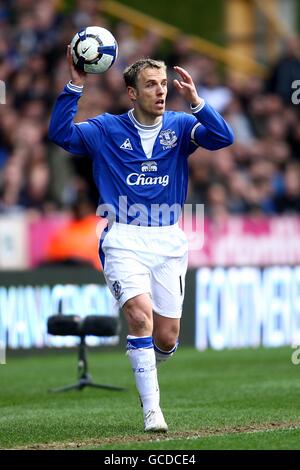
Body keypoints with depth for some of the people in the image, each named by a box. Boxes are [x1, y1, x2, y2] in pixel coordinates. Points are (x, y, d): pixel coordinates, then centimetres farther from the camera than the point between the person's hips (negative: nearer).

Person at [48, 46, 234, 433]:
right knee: (140, 313, -24)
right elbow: (60, 133, -10)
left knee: (167, 338, 2)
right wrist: (75, 86, -19)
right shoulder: (106, 130, 2)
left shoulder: (179, 126, 4)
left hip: (169, 241, 2)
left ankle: (145, 368, 39)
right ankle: (151, 409, -20)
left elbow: (222, 138, -11)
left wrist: (195, 101, -24)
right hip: (124, 241, -2)